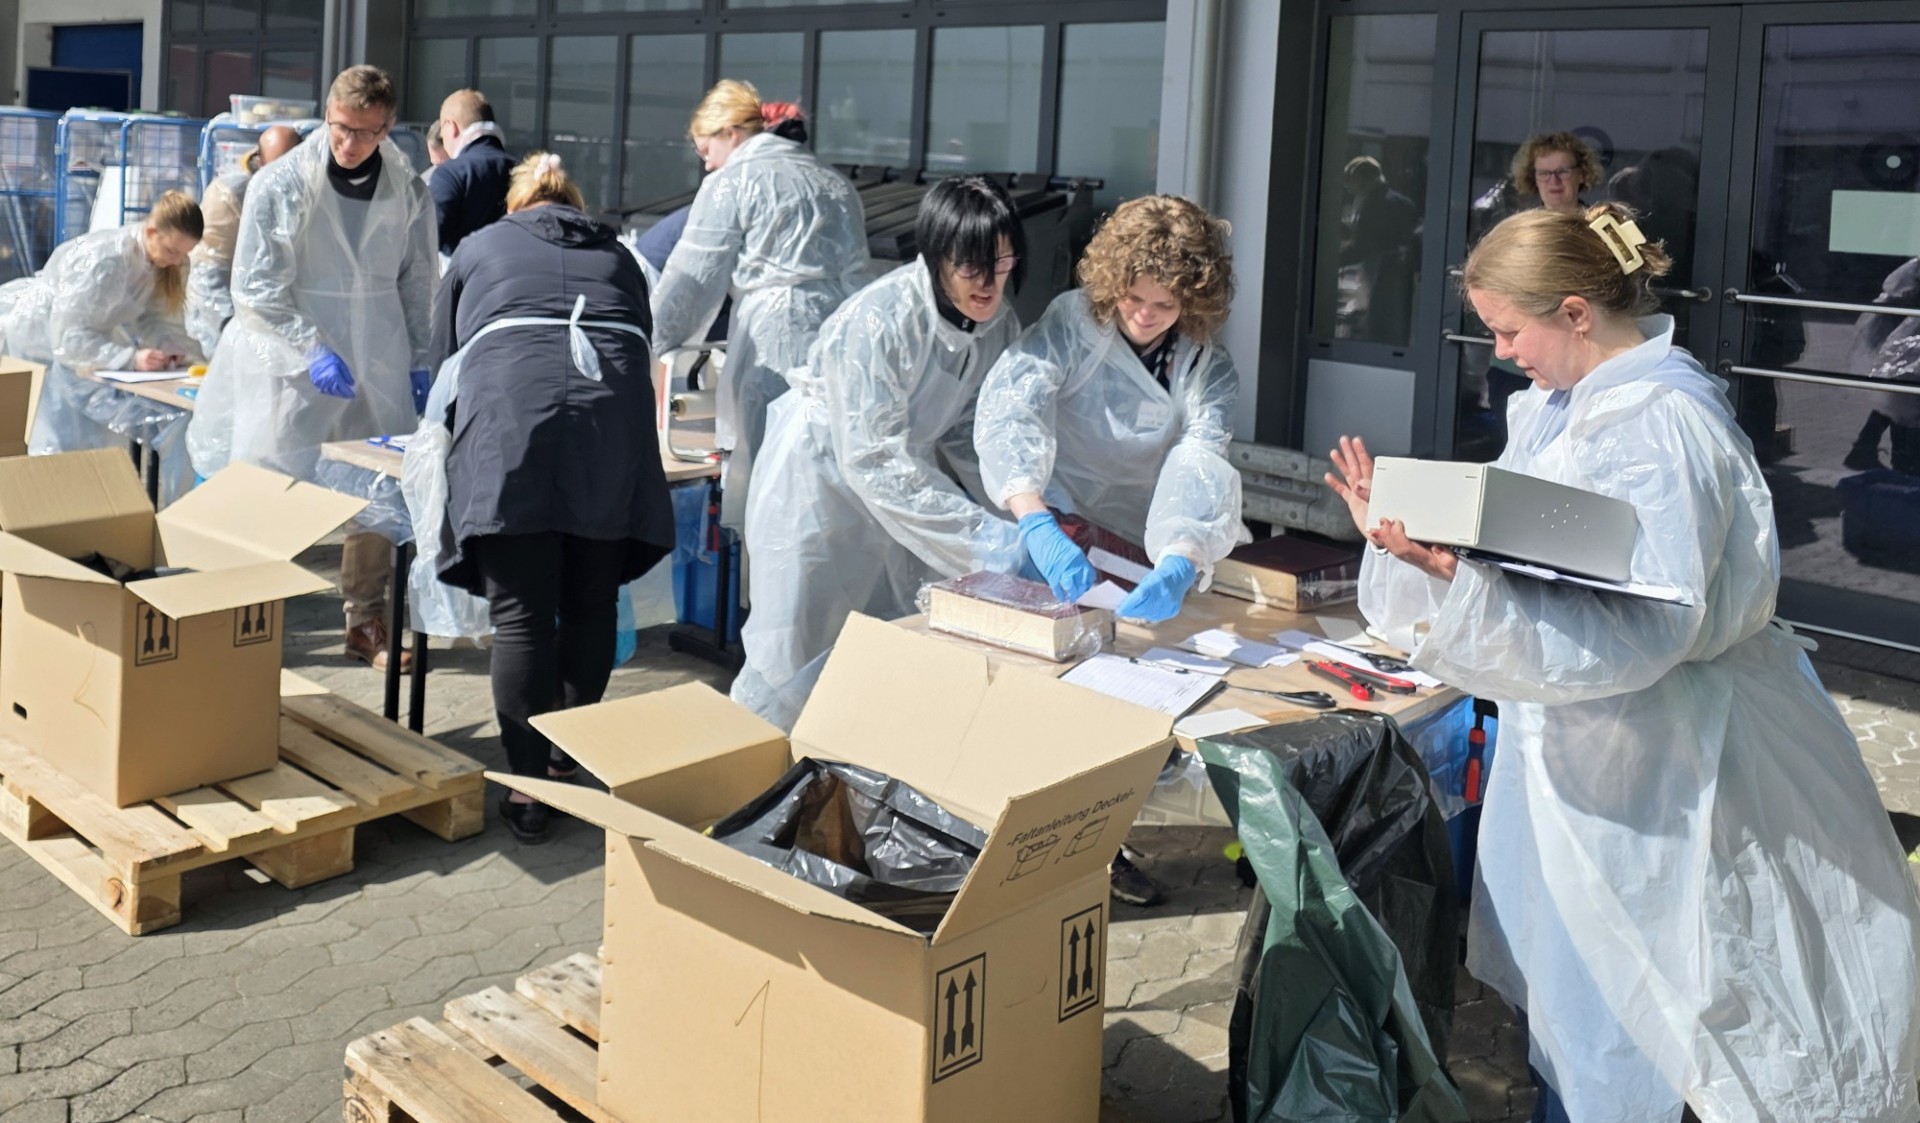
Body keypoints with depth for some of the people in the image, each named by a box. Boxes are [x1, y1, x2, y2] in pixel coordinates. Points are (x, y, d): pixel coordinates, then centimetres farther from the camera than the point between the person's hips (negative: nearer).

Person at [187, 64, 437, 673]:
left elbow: (417, 284, 11)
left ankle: (366, 619, 19)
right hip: (292, 367, -3)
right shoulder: (281, 183, -6)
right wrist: (313, 349, -16)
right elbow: (256, 286, -7)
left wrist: (419, 361, 6)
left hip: (377, 366, 3)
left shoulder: (409, 190, 3)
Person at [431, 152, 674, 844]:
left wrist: (460, 437, 49)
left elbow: (444, 360, 32)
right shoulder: (616, 255, 30)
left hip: (508, 423, -2)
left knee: (521, 614, -3)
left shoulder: (479, 248, 26)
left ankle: (529, 789, -3)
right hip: (615, 420, 2)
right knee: (591, 603, 13)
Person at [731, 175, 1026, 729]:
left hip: (905, 479, 7)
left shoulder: (999, 323, -10)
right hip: (823, 475, -6)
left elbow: (966, 436, -3)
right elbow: (876, 460, -36)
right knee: (801, 653, 2)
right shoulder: (877, 321, -32)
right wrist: (988, 539, -40)